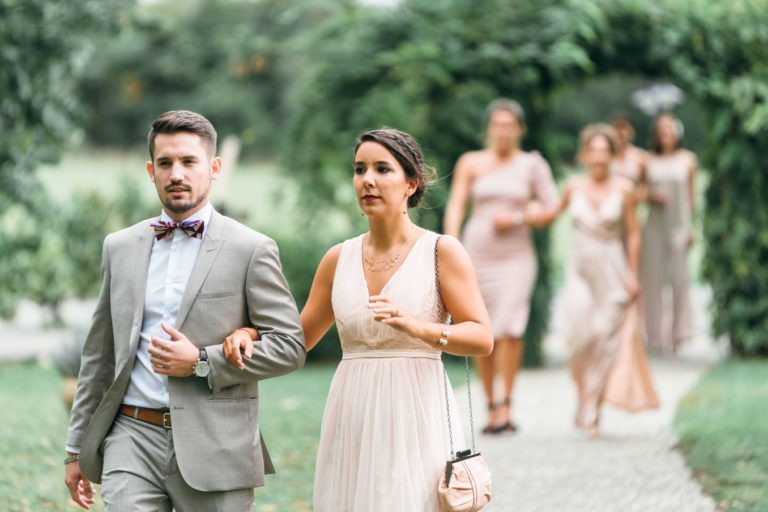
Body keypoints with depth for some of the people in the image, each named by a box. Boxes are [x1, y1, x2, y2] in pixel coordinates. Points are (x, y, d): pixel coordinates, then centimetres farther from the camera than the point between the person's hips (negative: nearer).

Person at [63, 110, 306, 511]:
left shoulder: (251, 250, 1)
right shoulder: (120, 248, 13)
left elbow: (290, 346, -2)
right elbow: (99, 354, 18)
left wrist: (202, 363, -12)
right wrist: (77, 447, 16)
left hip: (213, 448, -2)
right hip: (131, 437, 3)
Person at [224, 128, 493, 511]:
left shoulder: (442, 251, -1)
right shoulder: (339, 259, 11)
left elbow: (482, 338, -8)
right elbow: (299, 336, 20)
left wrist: (417, 327, -23)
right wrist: (249, 333, 0)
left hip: (415, 419, -4)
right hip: (352, 420, 4)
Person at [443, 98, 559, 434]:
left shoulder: (532, 164, 4)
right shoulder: (471, 163, 6)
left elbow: (553, 208, 3)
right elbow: (455, 207, -1)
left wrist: (517, 219, -10)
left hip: (516, 257, -2)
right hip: (477, 254, 2)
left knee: (509, 326, -19)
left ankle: (506, 406, -15)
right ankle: (491, 406, 15)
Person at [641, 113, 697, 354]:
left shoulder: (687, 159, 6)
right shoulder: (649, 161, 5)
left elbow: (691, 194, 7)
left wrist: (690, 226, 1)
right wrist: (652, 195, -12)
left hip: (679, 224, 0)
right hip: (654, 224, 0)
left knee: (679, 277, -4)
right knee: (653, 278, -1)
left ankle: (679, 333, 6)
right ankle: (656, 333, 5)